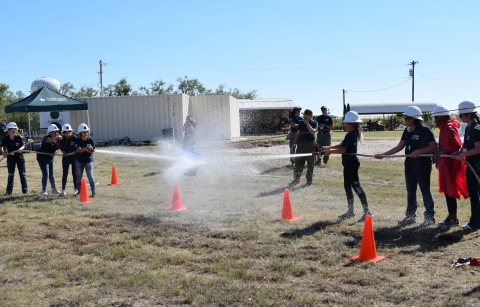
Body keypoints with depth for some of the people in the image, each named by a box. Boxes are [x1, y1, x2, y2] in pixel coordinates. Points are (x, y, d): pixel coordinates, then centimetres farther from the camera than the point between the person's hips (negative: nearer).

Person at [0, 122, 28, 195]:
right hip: (10, 158, 1)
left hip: (20, 157, -1)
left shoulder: (18, 138, -11)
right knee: (10, 175, 6)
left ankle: (25, 190, 8)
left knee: (22, 174, 2)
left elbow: (23, 145, -11)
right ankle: (9, 191, 12)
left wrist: (21, 148, -31)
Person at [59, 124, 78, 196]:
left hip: (74, 156, -1)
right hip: (65, 157, 1)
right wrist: (64, 152, -7)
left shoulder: (74, 138, -12)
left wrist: (76, 152, -18)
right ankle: (63, 190, 13)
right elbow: (61, 147, 8)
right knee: (65, 174, 5)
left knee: (74, 173, 6)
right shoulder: (62, 139, -7)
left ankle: (76, 189, 17)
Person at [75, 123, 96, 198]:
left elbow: (92, 151, -6)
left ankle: (94, 192, -4)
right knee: (79, 176, 11)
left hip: (88, 160, -1)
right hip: (79, 160, 1)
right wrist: (85, 148, -36)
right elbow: (79, 150, -19)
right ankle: (79, 191, 24)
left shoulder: (90, 140, -6)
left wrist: (90, 150, -28)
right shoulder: (77, 140, -7)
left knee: (90, 176, -7)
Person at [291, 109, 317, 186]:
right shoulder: (301, 123, 11)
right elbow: (298, 133, 13)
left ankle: (309, 180, 12)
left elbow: (313, 132, -15)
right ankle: (296, 179, 14)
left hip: (310, 145, -3)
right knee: (298, 162, 3)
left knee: (310, 163, 2)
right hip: (301, 144, 3)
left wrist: (307, 123, -15)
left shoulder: (314, 123, 2)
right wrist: (295, 142, 2)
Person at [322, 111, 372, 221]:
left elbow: (343, 149, -20)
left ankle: (367, 211, -10)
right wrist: (328, 147, 7)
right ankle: (350, 211, 23)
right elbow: (341, 145, 16)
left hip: (351, 163, -11)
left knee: (356, 186, -11)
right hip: (349, 163, 11)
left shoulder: (351, 135, -17)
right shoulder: (353, 134, 14)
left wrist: (329, 152, -10)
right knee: (347, 186, 15)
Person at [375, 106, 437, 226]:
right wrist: (383, 155, 4)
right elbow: (399, 147, 10)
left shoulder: (425, 130, -11)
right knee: (410, 191, 12)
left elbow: (434, 147, -13)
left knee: (425, 191, -1)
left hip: (423, 165, -7)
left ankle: (430, 217, 9)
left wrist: (419, 151, -24)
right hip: (410, 164, 7)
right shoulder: (407, 131, 9)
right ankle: (410, 216, 22)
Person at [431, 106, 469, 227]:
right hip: (445, 164, 10)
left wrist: (440, 153, -24)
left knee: (450, 191, -4)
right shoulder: (444, 128, 14)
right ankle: (451, 216, 23)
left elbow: (456, 147, -24)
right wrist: (438, 152, 10)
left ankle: (453, 218, 4)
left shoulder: (449, 129, -17)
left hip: (450, 164, -10)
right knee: (447, 190, 14)